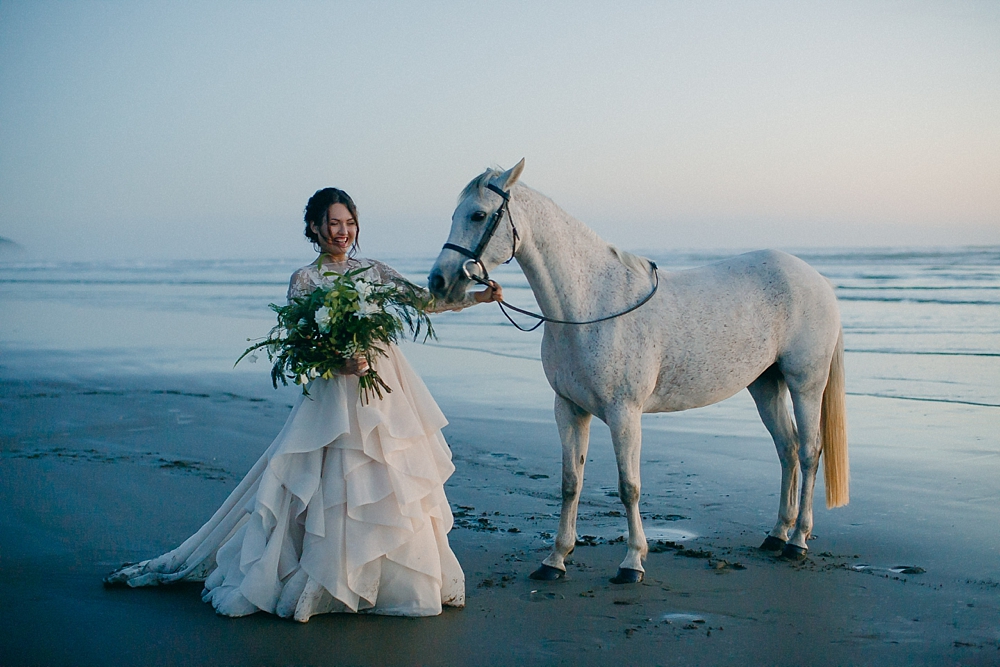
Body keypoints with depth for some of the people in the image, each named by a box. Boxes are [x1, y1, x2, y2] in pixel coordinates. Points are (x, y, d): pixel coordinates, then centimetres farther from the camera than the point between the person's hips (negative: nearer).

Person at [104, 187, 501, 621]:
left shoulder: (372, 272, 11)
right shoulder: (304, 281, 0)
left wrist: (480, 296, 1)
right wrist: (338, 361, -24)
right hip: (334, 395, -4)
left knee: (394, 484, 6)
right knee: (328, 484, -6)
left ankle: (406, 579, 18)